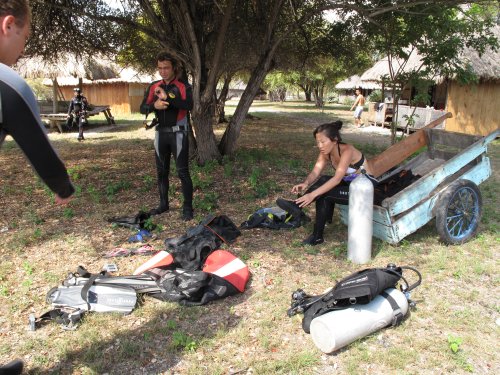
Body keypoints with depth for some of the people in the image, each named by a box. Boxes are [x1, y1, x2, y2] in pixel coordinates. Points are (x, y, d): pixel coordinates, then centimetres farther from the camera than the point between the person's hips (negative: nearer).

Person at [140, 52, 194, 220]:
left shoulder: (183, 86, -6)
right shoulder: (153, 86, 7)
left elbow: (189, 105, -23)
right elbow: (143, 108, 1)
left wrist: (167, 97, -31)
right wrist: (154, 105, -20)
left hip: (178, 133, -5)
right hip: (161, 133, 5)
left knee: (182, 171, -6)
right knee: (161, 171, 12)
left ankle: (188, 208, 0)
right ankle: (164, 204, 25)